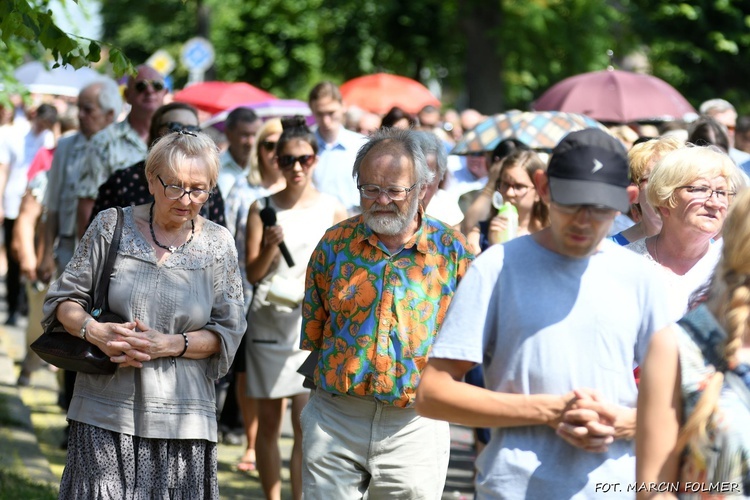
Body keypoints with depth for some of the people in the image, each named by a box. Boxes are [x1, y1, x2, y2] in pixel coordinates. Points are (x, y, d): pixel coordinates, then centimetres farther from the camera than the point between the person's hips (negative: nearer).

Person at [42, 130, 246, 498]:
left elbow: (228, 330, 5)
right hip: (105, 415, 0)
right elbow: (64, 300, 7)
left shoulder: (217, 244, 6)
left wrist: (171, 345, -11)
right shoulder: (112, 226, 4)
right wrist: (95, 332, -14)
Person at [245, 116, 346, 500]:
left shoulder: (333, 211, 3)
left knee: (305, 423, -9)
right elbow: (253, 273, 1)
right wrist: (270, 246, -16)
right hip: (267, 320, 1)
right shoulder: (263, 209, 4)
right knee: (268, 422, 5)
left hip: (312, 322, -1)